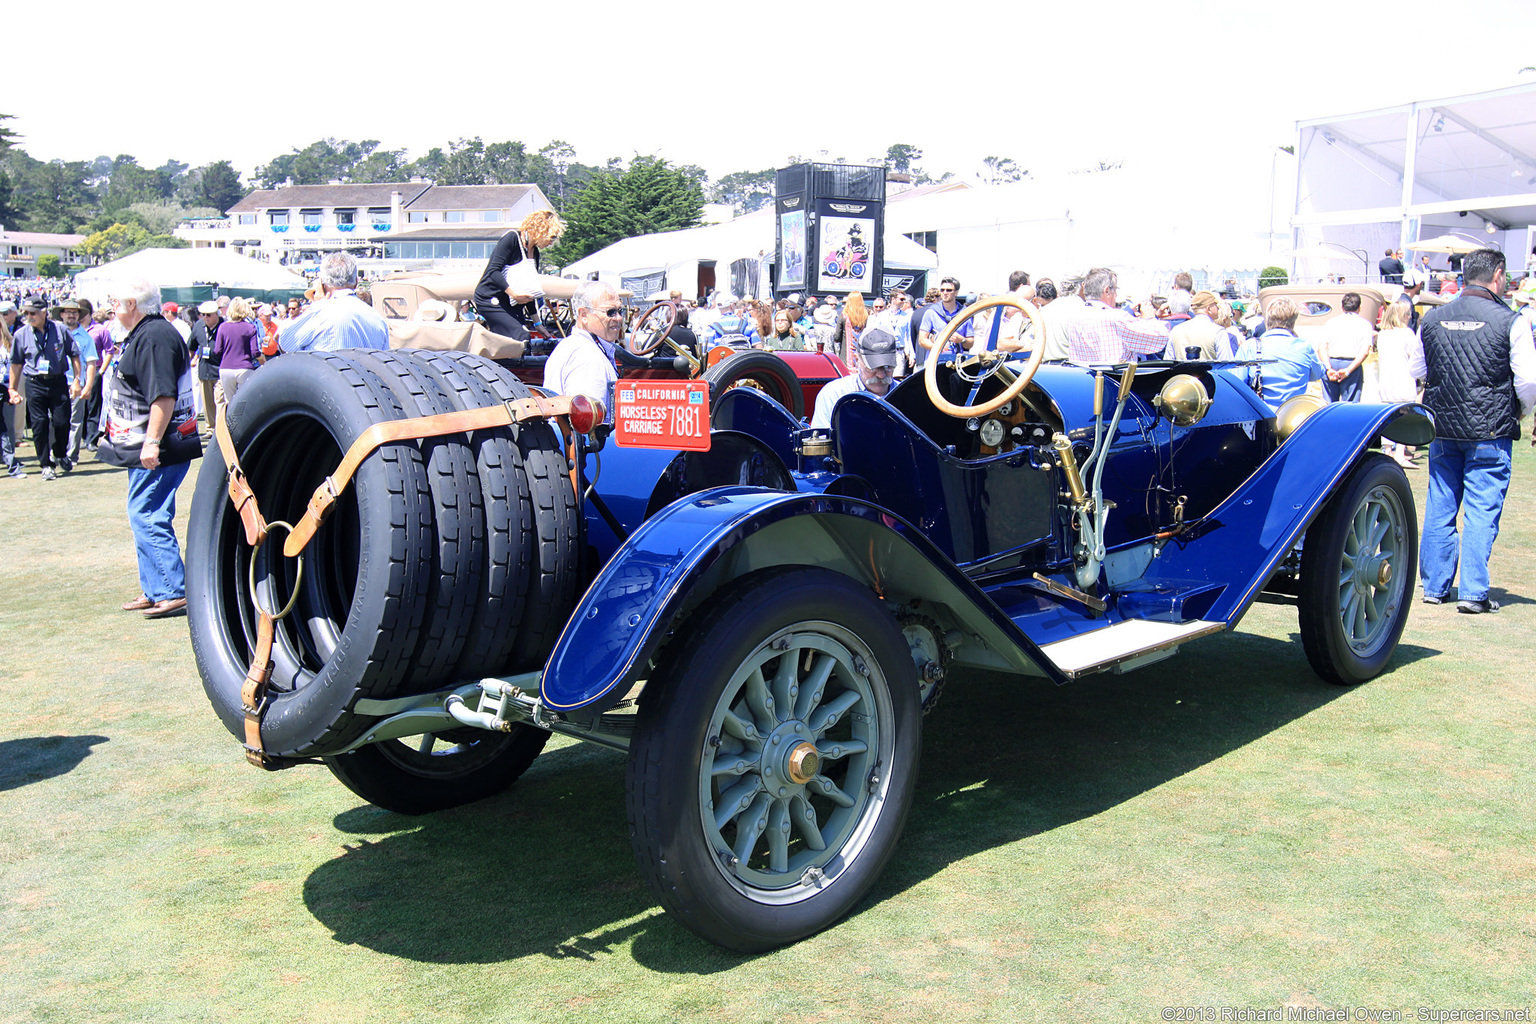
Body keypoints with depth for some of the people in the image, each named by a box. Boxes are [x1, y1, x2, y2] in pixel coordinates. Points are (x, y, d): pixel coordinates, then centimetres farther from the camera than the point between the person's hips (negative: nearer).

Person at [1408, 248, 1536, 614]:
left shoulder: (1432, 319, 2)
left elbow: (1415, 369, 11)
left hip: (1442, 426, 4)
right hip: (1490, 431, -4)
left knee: (1439, 508, 12)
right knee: (1481, 511, 1)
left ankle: (1434, 585, 18)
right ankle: (1473, 592, 1)